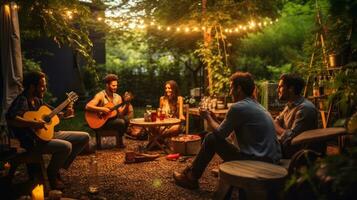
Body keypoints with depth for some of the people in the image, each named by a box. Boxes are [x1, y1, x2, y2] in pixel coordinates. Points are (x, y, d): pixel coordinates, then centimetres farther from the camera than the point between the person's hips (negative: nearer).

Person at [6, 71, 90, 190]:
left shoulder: (37, 100, 11)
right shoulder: (22, 101, -16)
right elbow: (10, 118, -34)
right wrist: (34, 124, -36)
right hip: (33, 141, -9)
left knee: (84, 137, 5)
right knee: (66, 146, -35)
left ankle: (60, 166, 8)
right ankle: (51, 174, -5)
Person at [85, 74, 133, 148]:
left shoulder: (118, 97, 7)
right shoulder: (100, 95, -10)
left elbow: (121, 114, -1)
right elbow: (88, 106, -21)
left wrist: (127, 103, -15)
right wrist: (102, 109, -28)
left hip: (113, 119, 6)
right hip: (102, 122, -6)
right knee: (121, 122, -30)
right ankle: (120, 141, -6)